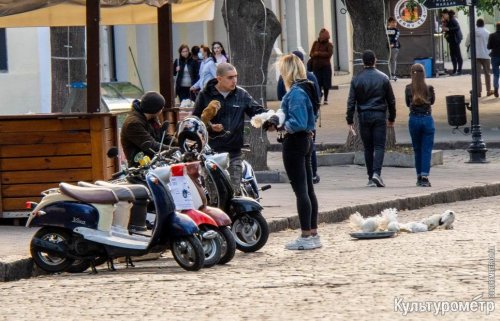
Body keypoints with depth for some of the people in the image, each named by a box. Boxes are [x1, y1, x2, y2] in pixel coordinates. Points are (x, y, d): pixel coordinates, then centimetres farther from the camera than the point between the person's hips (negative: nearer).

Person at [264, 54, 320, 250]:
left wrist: (280, 125, -11)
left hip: (294, 143, -10)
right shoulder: (304, 90, 11)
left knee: (300, 191, -6)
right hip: (306, 141, 10)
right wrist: (278, 122, 6)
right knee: (308, 189, 13)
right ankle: (313, 234, 18)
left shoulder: (295, 93, -18)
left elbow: (298, 123, -25)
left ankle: (306, 236, -4)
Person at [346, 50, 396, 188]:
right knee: (379, 146, -1)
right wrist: (391, 118, 14)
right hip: (379, 115, -1)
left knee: (368, 148, 8)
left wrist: (350, 120, 1)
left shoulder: (356, 79, 0)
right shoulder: (383, 78, 1)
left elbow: (351, 102, -2)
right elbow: (391, 100, 5)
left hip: (364, 116, 1)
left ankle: (371, 178, 8)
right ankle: (376, 173, -19)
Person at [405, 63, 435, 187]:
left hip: (414, 120, 1)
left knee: (417, 150, 14)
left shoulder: (408, 89, -6)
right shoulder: (429, 88, -7)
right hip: (427, 119, -1)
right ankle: (424, 176, -12)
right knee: (426, 150, 0)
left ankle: (419, 177, 18)